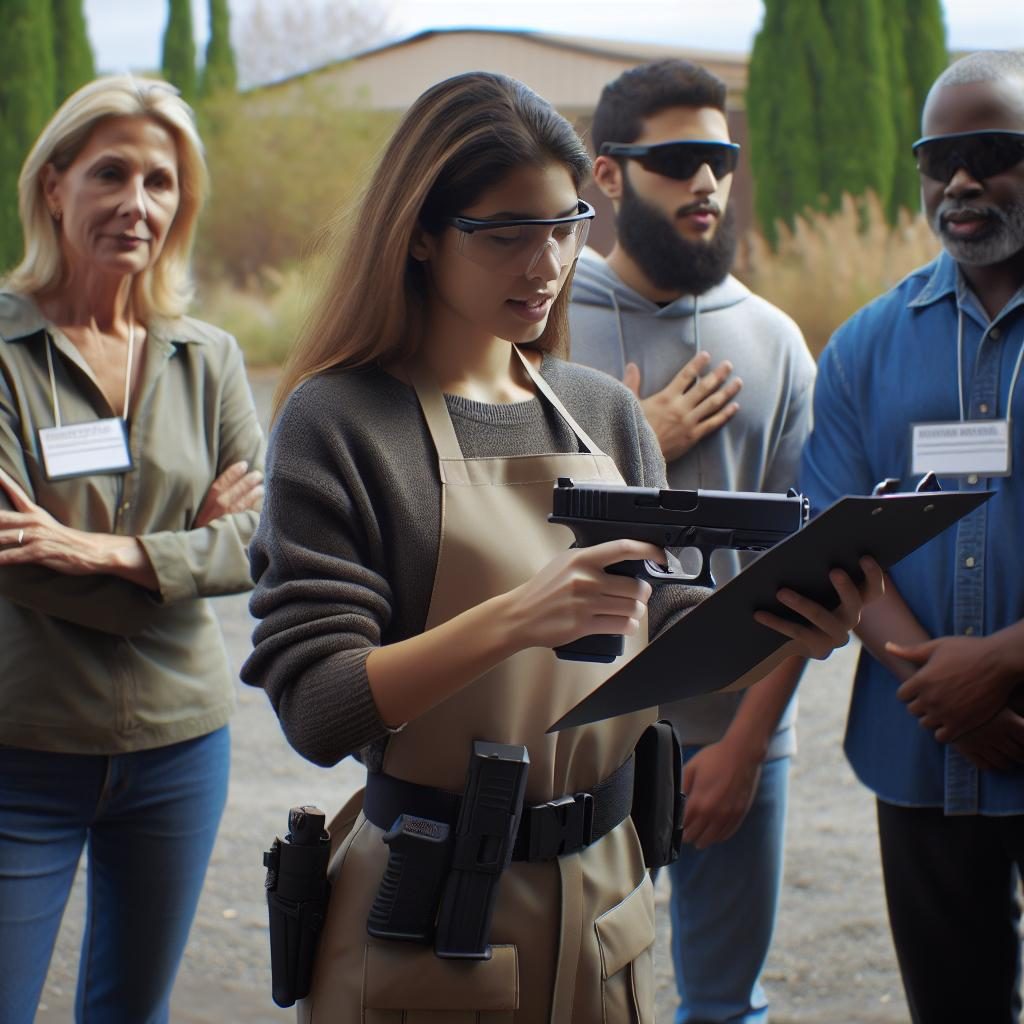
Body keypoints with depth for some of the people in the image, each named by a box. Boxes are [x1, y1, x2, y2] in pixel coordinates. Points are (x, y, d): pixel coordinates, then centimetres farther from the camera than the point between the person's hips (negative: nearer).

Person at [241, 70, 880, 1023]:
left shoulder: (605, 410, 5)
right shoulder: (339, 420, -12)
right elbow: (315, 709, -18)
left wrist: (774, 622, -13)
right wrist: (516, 618, -32)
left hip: (604, 902, 5)